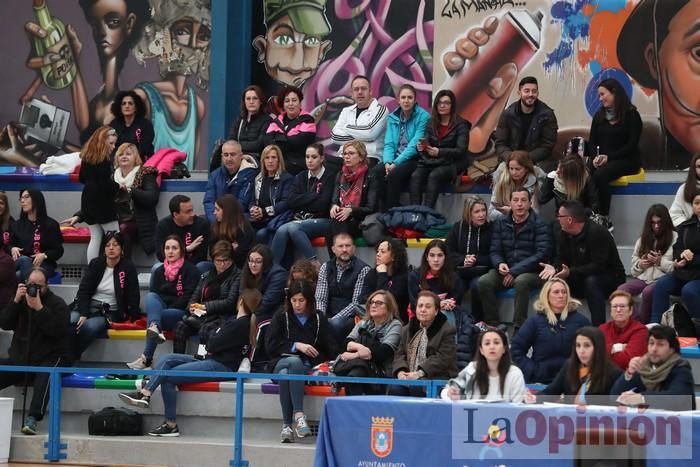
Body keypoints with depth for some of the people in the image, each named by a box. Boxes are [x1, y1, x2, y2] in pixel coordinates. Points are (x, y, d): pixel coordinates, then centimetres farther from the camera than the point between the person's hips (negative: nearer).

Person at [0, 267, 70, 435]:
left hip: (50, 357, -5)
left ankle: (32, 419, -47)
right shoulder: (21, 301, 13)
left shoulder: (57, 303, -1)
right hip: (20, 358, 5)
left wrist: (39, 308, -22)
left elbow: (57, 330, -17)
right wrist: (16, 301, -10)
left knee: (44, 376, -37)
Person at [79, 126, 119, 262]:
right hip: (103, 202, -8)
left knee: (95, 238, 10)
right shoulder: (104, 160, -15)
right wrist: (118, 187, -6)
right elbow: (106, 183, -20)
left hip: (89, 200, 8)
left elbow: (82, 178, 17)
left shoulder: (87, 157, 9)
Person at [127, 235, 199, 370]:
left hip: (181, 312, -4)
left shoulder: (190, 270, 2)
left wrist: (167, 308, -14)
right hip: (161, 308, 4)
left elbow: (188, 298, -7)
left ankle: (146, 358, -40)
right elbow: (154, 293, 12)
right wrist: (157, 308, -11)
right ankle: (155, 328, -57)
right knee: (150, 296, -28)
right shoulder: (159, 271, 19)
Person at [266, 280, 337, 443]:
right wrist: (296, 346, -9)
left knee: (286, 375, -36)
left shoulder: (319, 319, 13)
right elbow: (270, 346, 1)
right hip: (281, 363, 0)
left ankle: (287, 426, -39)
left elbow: (332, 350, 8)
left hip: (307, 368, 0)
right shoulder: (281, 317, 12)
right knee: (295, 361, -37)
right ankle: (298, 414, -45)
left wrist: (320, 366, -8)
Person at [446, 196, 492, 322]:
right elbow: (448, 252, 6)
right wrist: (463, 260, -11)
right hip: (459, 271, 2)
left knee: (476, 286, -34)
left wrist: (476, 260, -15)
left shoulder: (491, 229, 2)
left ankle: (478, 322, -20)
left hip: (481, 272, -2)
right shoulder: (458, 228, 12)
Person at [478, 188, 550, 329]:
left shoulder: (539, 225, -3)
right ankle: (493, 326, -17)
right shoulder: (501, 223, 10)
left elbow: (542, 254, -13)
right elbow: (495, 251, 9)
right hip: (506, 270, 4)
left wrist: (515, 271, -19)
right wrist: (500, 264, -16)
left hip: (532, 272, -4)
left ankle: (518, 328, -31)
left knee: (521, 281, -38)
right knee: (483, 282, -24)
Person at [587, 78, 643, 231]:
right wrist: (595, 156, -9)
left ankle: (605, 219, -27)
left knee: (600, 175, -35)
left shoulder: (631, 114, -2)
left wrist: (608, 157, -18)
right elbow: (592, 141, 14)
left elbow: (632, 145, -8)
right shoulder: (599, 115, 16)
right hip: (601, 158, 5)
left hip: (625, 160, -5)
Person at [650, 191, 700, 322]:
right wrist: (682, 254, -13)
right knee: (661, 286, -18)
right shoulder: (686, 226, 13)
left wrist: (689, 261, -21)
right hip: (684, 272, 5)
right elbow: (676, 250, 10)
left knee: (689, 291, -33)